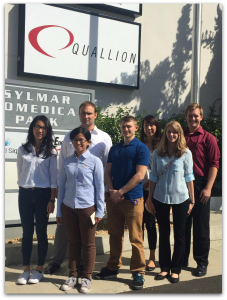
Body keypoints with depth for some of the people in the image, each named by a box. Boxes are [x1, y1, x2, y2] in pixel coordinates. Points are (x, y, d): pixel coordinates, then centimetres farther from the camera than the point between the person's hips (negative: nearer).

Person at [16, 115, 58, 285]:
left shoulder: (51, 151, -1)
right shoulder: (23, 150, 6)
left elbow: (54, 177, -3)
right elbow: (20, 173, 12)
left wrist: (52, 200, -7)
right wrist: (23, 189, 12)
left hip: (43, 194, -2)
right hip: (25, 194, 2)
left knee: (41, 232, 6)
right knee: (27, 232, 7)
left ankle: (39, 270, 18)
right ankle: (26, 270, 18)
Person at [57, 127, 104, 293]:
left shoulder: (95, 161, -5)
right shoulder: (67, 161, 5)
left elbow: (100, 187, -4)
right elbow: (62, 186, 8)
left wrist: (100, 211, -6)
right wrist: (59, 211, 8)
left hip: (87, 207, -3)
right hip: (68, 207, 3)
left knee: (88, 244, 9)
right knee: (73, 242, 14)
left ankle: (87, 277, 23)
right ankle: (73, 275, 27)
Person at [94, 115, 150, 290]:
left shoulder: (141, 148, -4)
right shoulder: (114, 149, 13)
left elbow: (139, 175, -13)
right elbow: (108, 172, 11)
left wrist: (120, 192, -12)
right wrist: (112, 191, -6)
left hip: (133, 199, -5)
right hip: (113, 198, 5)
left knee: (136, 238, 0)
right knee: (115, 235, 13)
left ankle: (138, 273, 12)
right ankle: (113, 268, 26)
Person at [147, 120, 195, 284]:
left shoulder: (185, 153, -4)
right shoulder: (157, 153, 1)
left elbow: (188, 177, -1)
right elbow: (153, 177, 3)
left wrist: (192, 200, 0)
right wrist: (150, 199, 3)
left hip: (180, 199, -2)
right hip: (160, 198, 2)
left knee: (179, 235, 8)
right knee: (163, 234, 12)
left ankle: (175, 269, 22)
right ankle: (164, 267, 25)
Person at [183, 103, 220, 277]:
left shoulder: (208, 138, -1)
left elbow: (214, 164, -7)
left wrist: (208, 188, -14)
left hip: (200, 185, -3)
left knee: (201, 226, 4)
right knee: (183, 224, 11)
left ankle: (202, 262, 16)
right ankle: (182, 259, 24)